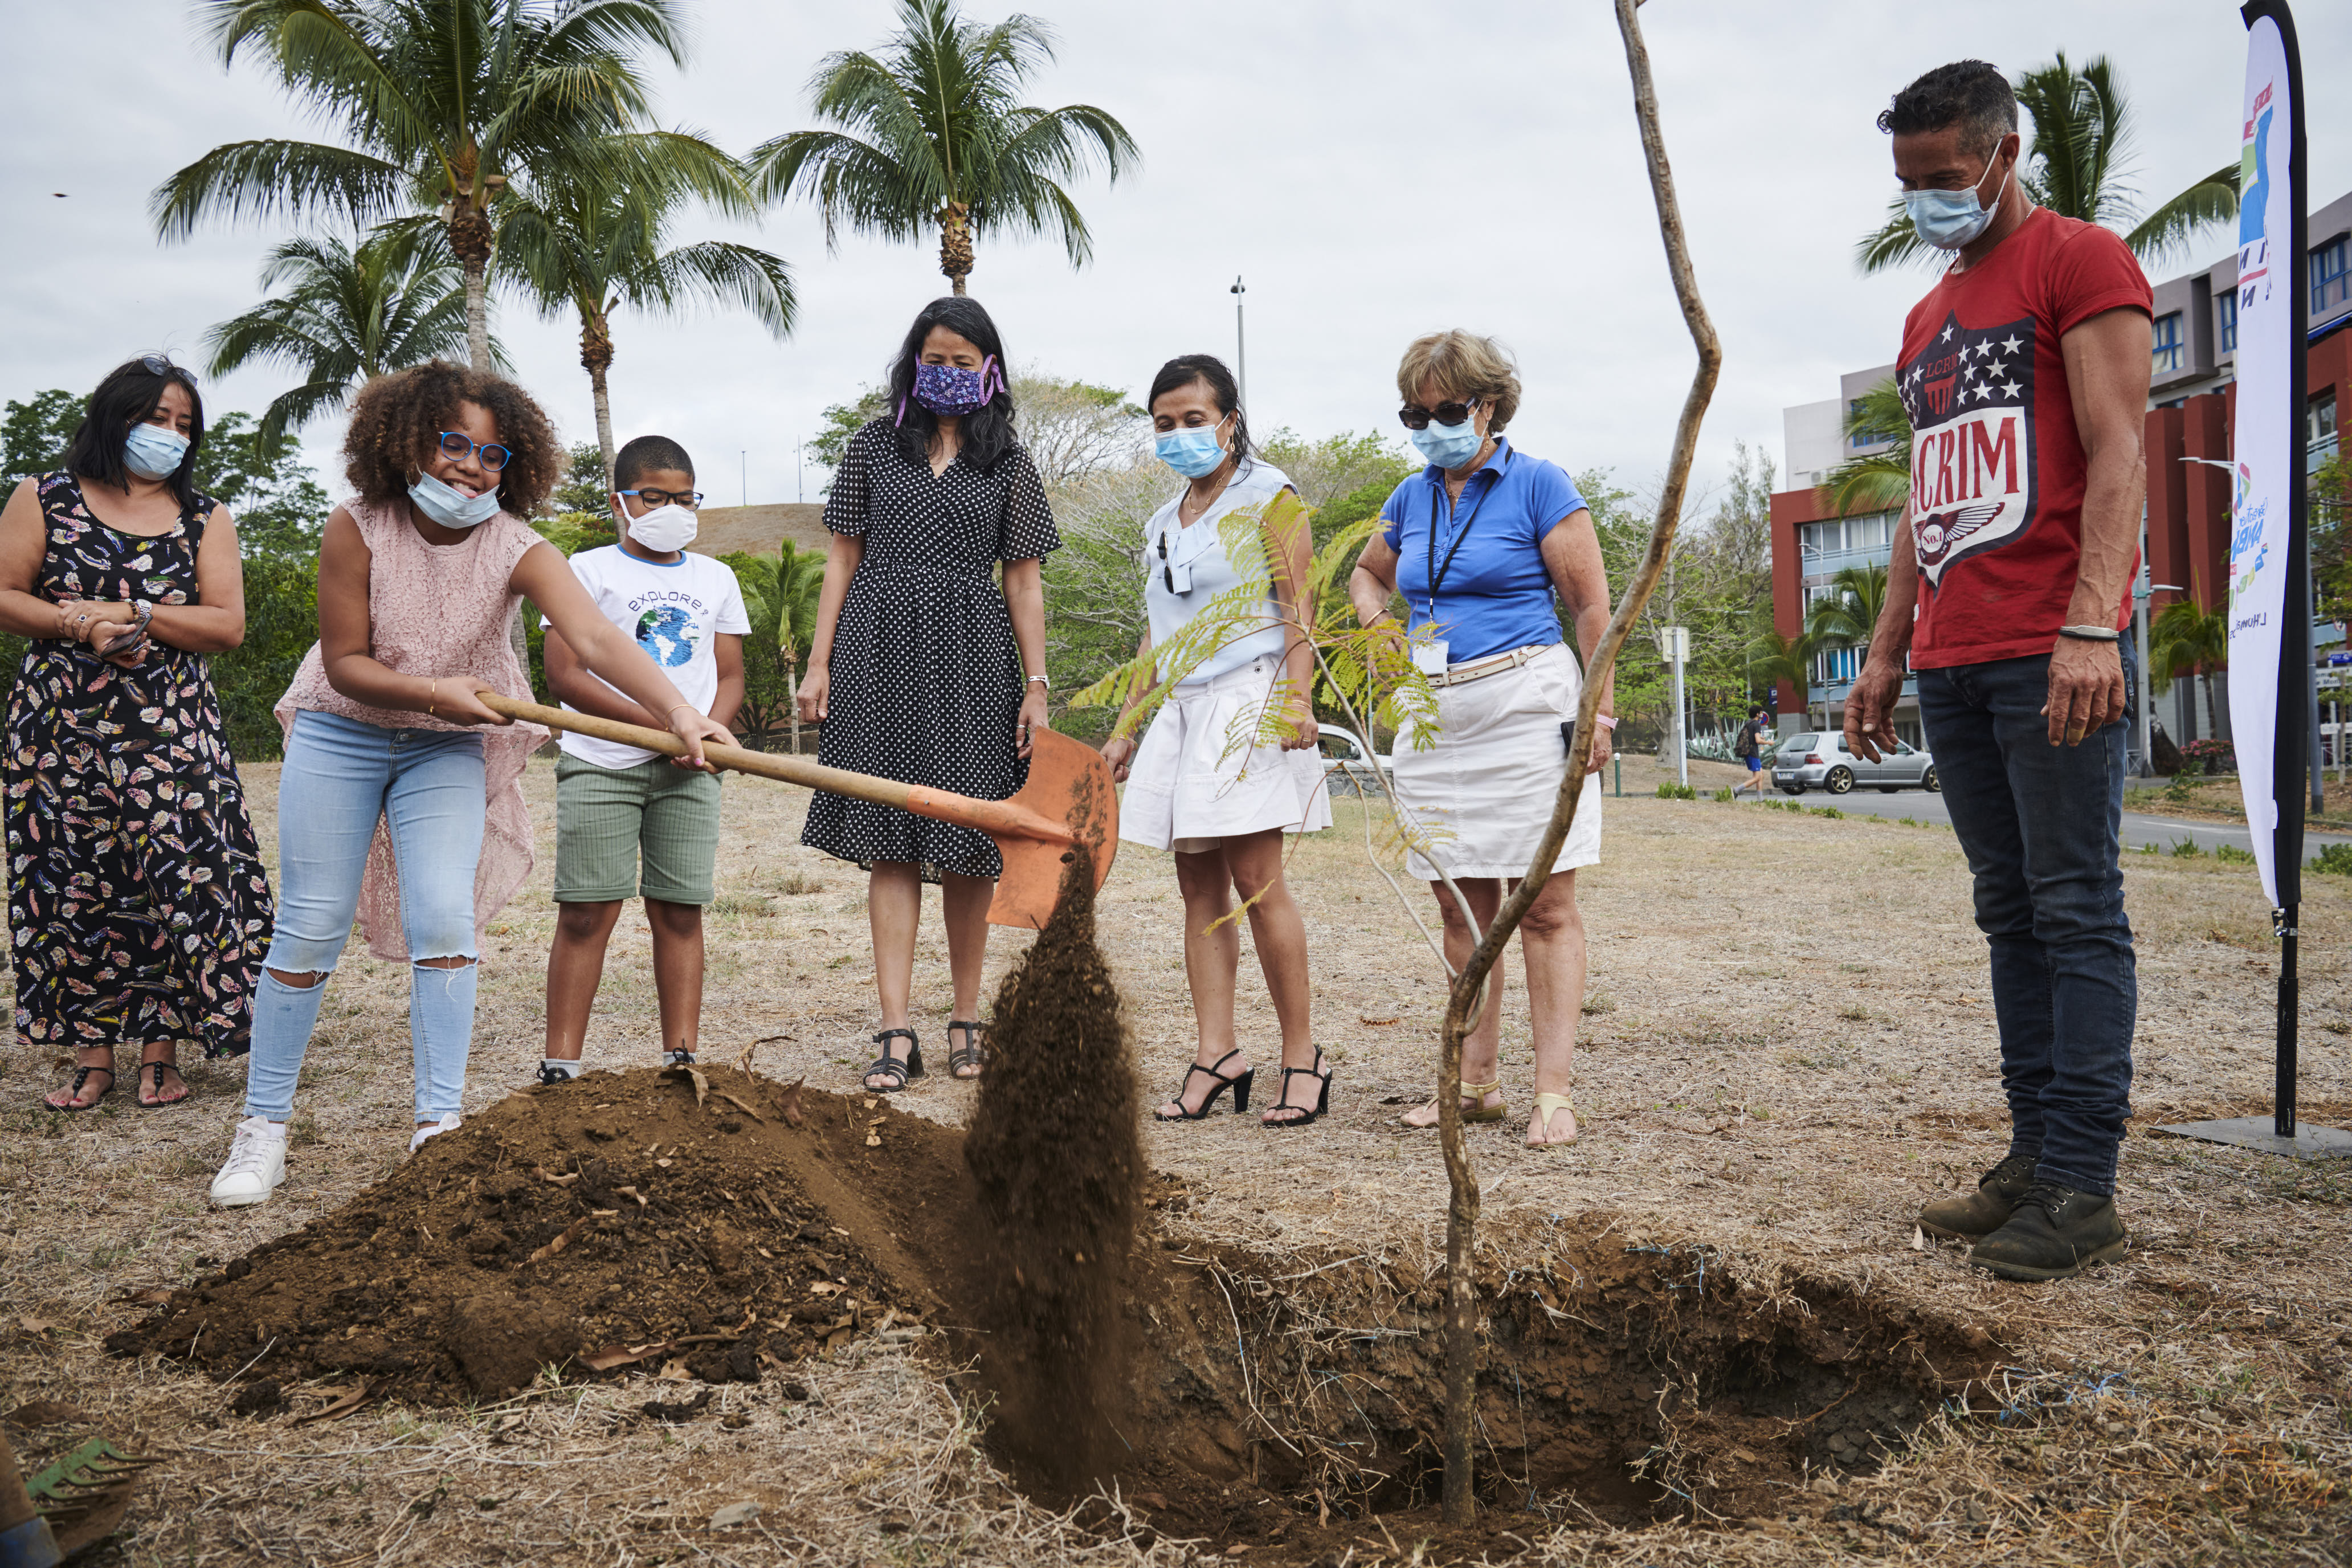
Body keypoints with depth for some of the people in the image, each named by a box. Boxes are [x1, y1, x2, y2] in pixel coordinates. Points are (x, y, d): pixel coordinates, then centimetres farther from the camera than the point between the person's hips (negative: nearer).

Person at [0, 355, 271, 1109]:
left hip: (170, 732, 0)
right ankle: (92, 1055, 10)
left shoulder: (206, 519, 9)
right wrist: (77, 625, -13)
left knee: (176, 878, -6)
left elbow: (228, 625, -1)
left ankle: (161, 1052, 4)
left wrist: (131, 614, -11)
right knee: (71, 883, 1)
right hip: (61, 728, 0)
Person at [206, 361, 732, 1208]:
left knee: (446, 925, -13)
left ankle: (438, 1125, -2)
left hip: (447, 752, 0)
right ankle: (262, 1127, 15)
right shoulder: (358, 528, -17)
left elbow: (596, 639, -35)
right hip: (340, 736, 0)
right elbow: (346, 662, -13)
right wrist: (431, 691, -30)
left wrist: (678, 709, -51)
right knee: (308, 933, 1)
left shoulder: (516, 550, -19)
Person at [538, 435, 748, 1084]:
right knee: (587, 913, -5)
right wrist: (659, 723, -14)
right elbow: (564, 674, -6)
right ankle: (560, 1066, 0)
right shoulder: (588, 570, 3)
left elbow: (730, 676, 16)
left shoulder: (715, 578, 17)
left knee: (680, 911, 3)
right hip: (600, 763, -3)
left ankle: (681, 1058, 8)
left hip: (689, 769, 3)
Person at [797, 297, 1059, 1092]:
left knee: (970, 845, 2)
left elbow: (1024, 581, 8)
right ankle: (897, 1034, -5)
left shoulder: (1008, 464, 10)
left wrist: (1037, 685, 1)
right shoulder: (872, 449, 10)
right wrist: (818, 663, 2)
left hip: (972, 656, 0)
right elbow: (843, 560, 9)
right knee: (892, 845, -4)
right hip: (881, 652, 0)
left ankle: (966, 1021, 15)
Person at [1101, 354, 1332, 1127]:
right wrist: (1126, 728, 20)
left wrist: (1295, 697, -18)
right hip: (1182, 707, 7)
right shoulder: (1161, 524, 22)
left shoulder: (1269, 496, 3)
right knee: (1199, 885, 2)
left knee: (1256, 880, -11)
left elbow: (1297, 607, -5)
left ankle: (1301, 1055, -3)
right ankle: (1218, 1054, 3)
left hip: (1249, 698, -7)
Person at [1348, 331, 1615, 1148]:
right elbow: (1367, 571, 32)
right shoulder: (1411, 500, 13)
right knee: (1460, 904, 8)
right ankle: (1475, 1081, 16)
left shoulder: (1537, 484, -3)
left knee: (1544, 905, -3)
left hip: (1525, 705, -6)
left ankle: (1553, 1090, 0)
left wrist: (1599, 710, -9)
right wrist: (1373, 611, 10)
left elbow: (1593, 605, -4)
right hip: (1434, 714, 6)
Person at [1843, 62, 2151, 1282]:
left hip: (2052, 655, -8)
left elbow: (2115, 454, -10)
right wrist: (1886, 652, 17)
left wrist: (2091, 627, -20)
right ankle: (2035, 1157, 12)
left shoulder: (2081, 263, 1)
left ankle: (2082, 1186, -3)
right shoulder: (1929, 319, 23)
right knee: (2010, 912, 7)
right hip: (1952, 664, 8)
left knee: (2075, 908, -6)